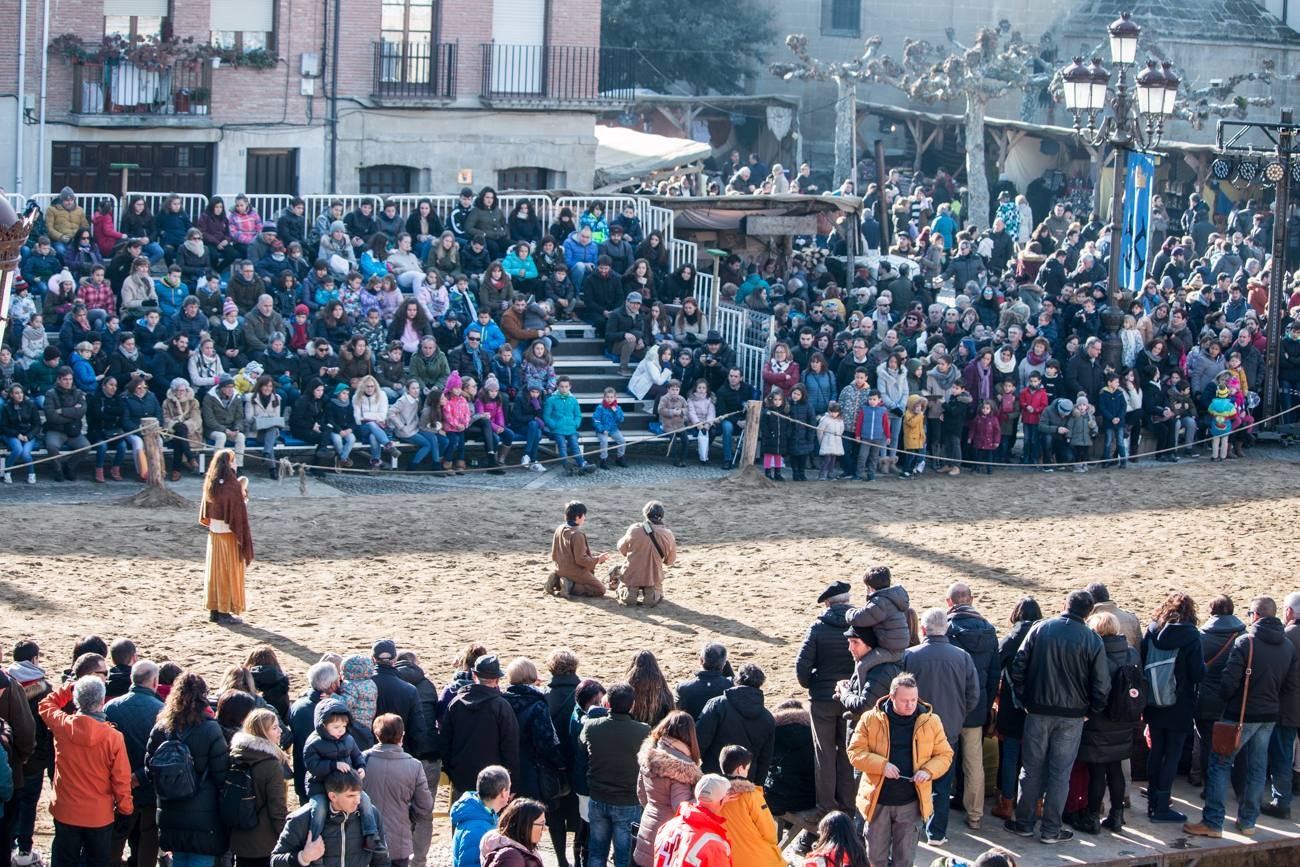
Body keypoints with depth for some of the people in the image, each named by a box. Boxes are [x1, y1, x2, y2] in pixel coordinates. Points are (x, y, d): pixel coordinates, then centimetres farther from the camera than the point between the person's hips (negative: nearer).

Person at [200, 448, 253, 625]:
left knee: (215, 570, 13)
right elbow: (238, 509, -21)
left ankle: (214, 610, 16)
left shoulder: (211, 484, 4)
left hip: (214, 531, 7)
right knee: (229, 571, 1)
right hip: (229, 532, -7)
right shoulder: (232, 485, -18)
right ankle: (225, 612, 3)